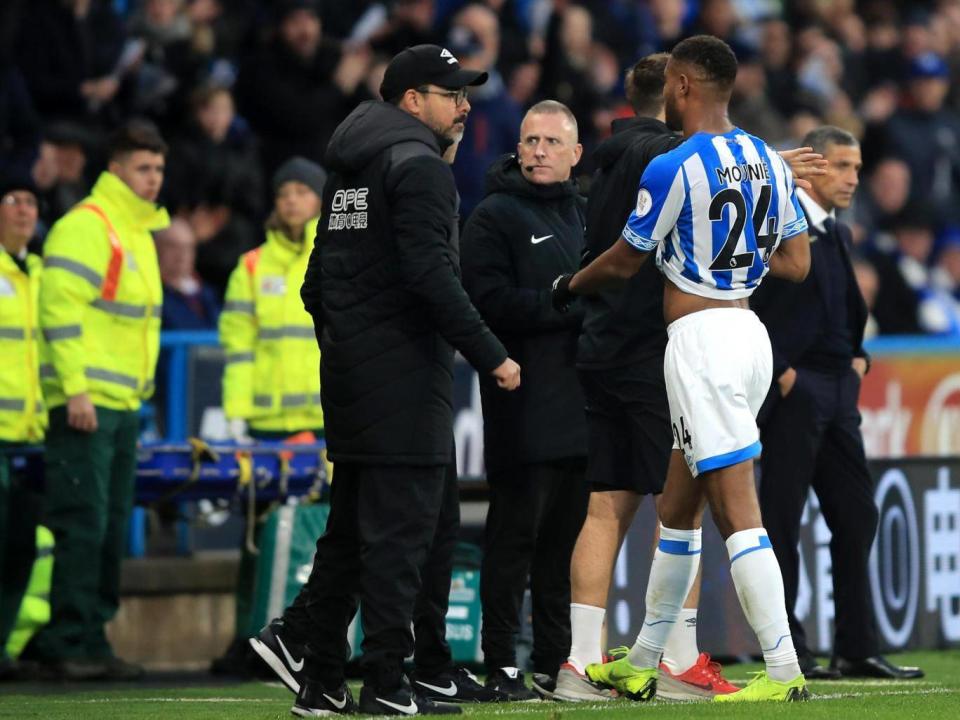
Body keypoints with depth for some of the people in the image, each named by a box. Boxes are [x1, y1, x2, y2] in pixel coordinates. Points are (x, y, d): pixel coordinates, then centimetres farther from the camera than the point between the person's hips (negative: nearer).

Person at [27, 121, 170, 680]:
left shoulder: (141, 233, 19)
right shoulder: (86, 226, -10)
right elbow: (61, 308, -17)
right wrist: (76, 388, -22)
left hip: (124, 404, 9)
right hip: (85, 402, -9)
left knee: (112, 528, 8)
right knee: (83, 525, -10)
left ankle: (93, 641, 12)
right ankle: (69, 642, -8)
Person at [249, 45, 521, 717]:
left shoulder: (350, 173, 18)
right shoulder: (421, 167, -9)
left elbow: (318, 282, 20)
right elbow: (432, 276, -19)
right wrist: (490, 355, -16)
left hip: (349, 368, 9)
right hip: (406, 368, -9)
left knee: (356, 522, 12)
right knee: (402, 525, -7)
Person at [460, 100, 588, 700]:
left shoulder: (585, 215, 19)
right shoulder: (495, 216, -3)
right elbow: (490, 300, -15)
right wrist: (565, 306, -16)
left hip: (579, 403, 7)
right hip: (525, 408, -7)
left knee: (568, 537, 8)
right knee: (516, 533, -5)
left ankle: (558, 663, 13)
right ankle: (502, 665, -2)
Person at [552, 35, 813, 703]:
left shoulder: (674, 168, -13)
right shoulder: (769, 162, 9)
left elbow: (623, 262, -2)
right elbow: (797, 264, 13)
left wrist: (569, 286, 19)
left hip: (701, 339, -9)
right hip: (749, 332, 9)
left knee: (737, 511, -11)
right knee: (677, 510, 17)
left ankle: (784, 671, -16)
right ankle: (642, 664, 25)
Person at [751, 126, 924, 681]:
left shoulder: (839, 234, 16)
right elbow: (743, 305, -17)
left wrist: (858, 356, 14)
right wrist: (777, 369, -18)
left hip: (839, 388, 9)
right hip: (793, 388, -9)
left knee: (856, 516, 9)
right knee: (782, 520, -2)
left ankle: (858, 648, 14)